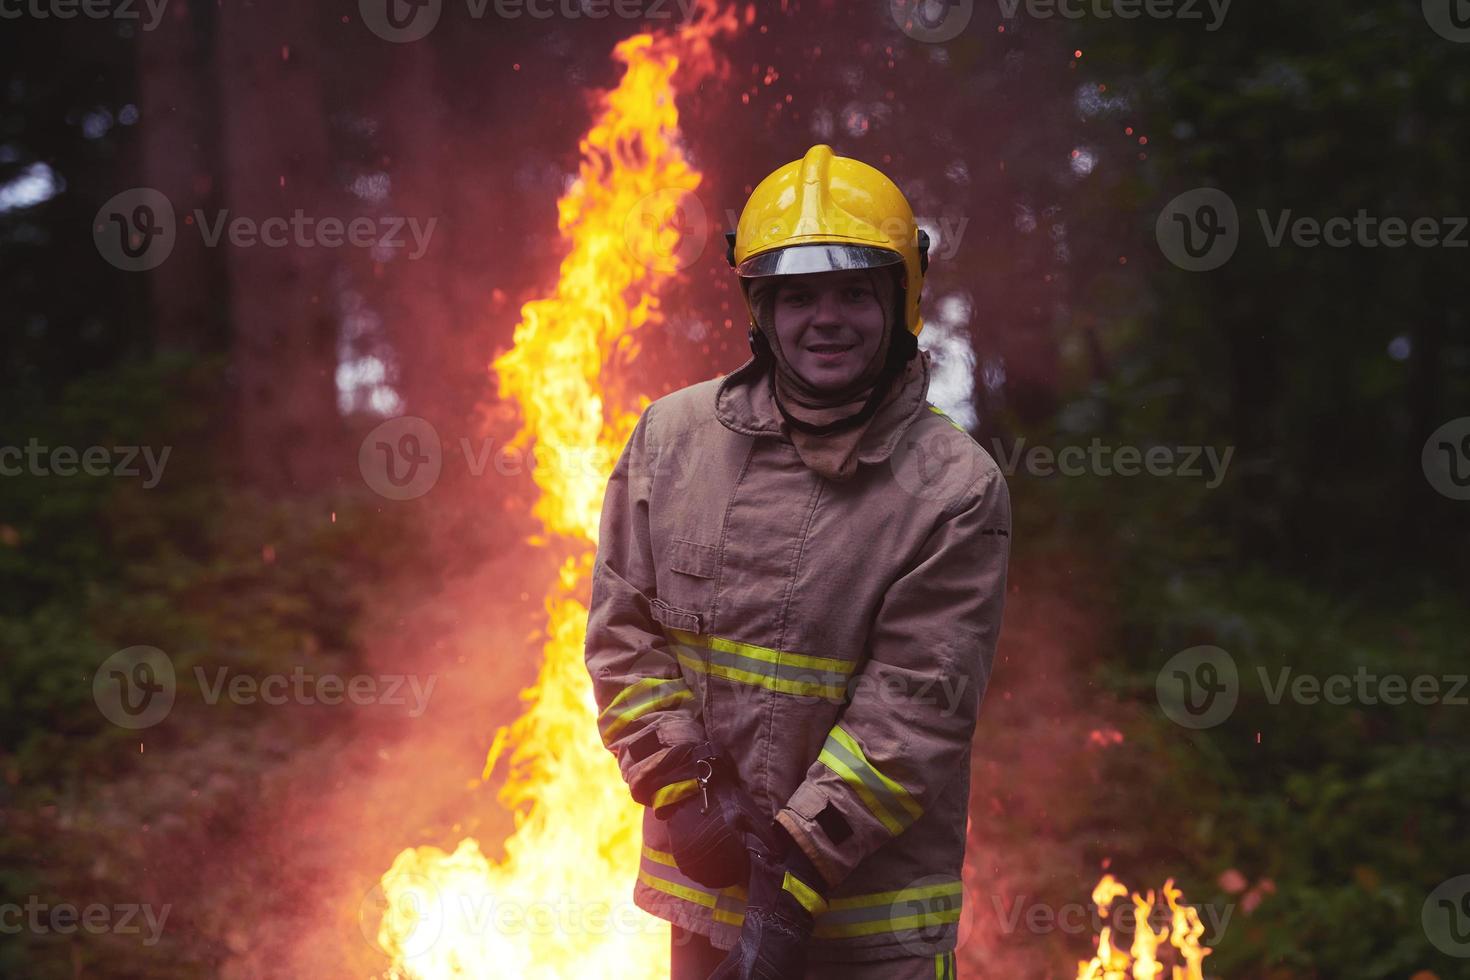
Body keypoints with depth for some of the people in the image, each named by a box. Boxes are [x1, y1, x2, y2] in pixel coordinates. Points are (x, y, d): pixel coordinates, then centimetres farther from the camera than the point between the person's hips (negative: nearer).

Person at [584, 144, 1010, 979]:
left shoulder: (957, 488, -10)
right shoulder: (672, 438, 1)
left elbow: (917, 702, -14)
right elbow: (624, 629, 3)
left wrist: (803, 865, -17)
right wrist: (683, 790, -8)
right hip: (705, 881, 3)